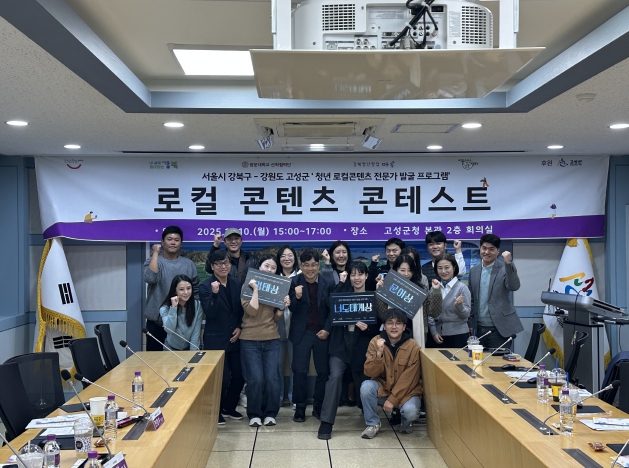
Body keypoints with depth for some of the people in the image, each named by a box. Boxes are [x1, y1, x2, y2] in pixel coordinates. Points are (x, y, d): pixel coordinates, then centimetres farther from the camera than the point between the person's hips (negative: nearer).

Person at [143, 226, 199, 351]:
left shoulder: (189, 264, 6)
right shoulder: (153, 261, 0)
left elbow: (196, 291, 11)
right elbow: (150, 278, -22)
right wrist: (155, 253, -16)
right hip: (157, 322, -2)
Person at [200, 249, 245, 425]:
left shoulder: (236, 283, 7)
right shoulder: (206, 286, -10)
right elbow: (210, 313, -19)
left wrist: (239, 327, 0)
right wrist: (215, 293, -32)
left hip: (234, 338, 6)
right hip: (216, 340, -6)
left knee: (239, 375, 9)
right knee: (222, 378, -4)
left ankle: (228, 407, 30)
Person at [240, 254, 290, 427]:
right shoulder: (247, 286, -1)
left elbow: (276, 317, 9)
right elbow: (251, 311, -16)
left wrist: (283, 307, -8)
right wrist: (256, 289, -17)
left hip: (272, 340, 3)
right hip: (250, 340, -3)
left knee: (272, 378, -3)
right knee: (256, 379, -7)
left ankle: (270, 413, 14)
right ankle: (254, 414, 11)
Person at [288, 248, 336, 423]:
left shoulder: (327, 283, -1)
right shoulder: (294, 282, -5)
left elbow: (333, 309, 3)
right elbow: (292, 309, -6)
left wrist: (327, 329, -7)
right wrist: (297, 297, -25)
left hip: (322, 332, 2)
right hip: (302, 333, -1)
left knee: (323, 370, 7)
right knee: (300, 371, 0)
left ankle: (319, 407, 22)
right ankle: (300, 408, 13)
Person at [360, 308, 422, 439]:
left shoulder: (413, 346, -14)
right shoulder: (375, 342, -10)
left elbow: (408, 378, -15)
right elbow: (369, 372, -15)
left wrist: (393, 399, -20)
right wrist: (379, 353, -31)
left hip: (406, 390, -1)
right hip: (382, 388, 1)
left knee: (410, 411, -30)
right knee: (366, 386, -28)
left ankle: (406, 422, 9)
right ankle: (373, 424, -5)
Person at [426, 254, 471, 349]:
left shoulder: (462, 288, -5)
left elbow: (466, 315, -5)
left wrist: (459, 305, -24)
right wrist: (434, 332, 0)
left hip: (457, 335, -3)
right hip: (437, 335, 3)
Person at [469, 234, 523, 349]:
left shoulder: (505, 268, -5)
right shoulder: (474, 270, 9)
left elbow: (514, 287, -23)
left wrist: (508, 263, -33)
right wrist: (471, 324, 12)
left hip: (499, 328, -4)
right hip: (479, 328, 5)